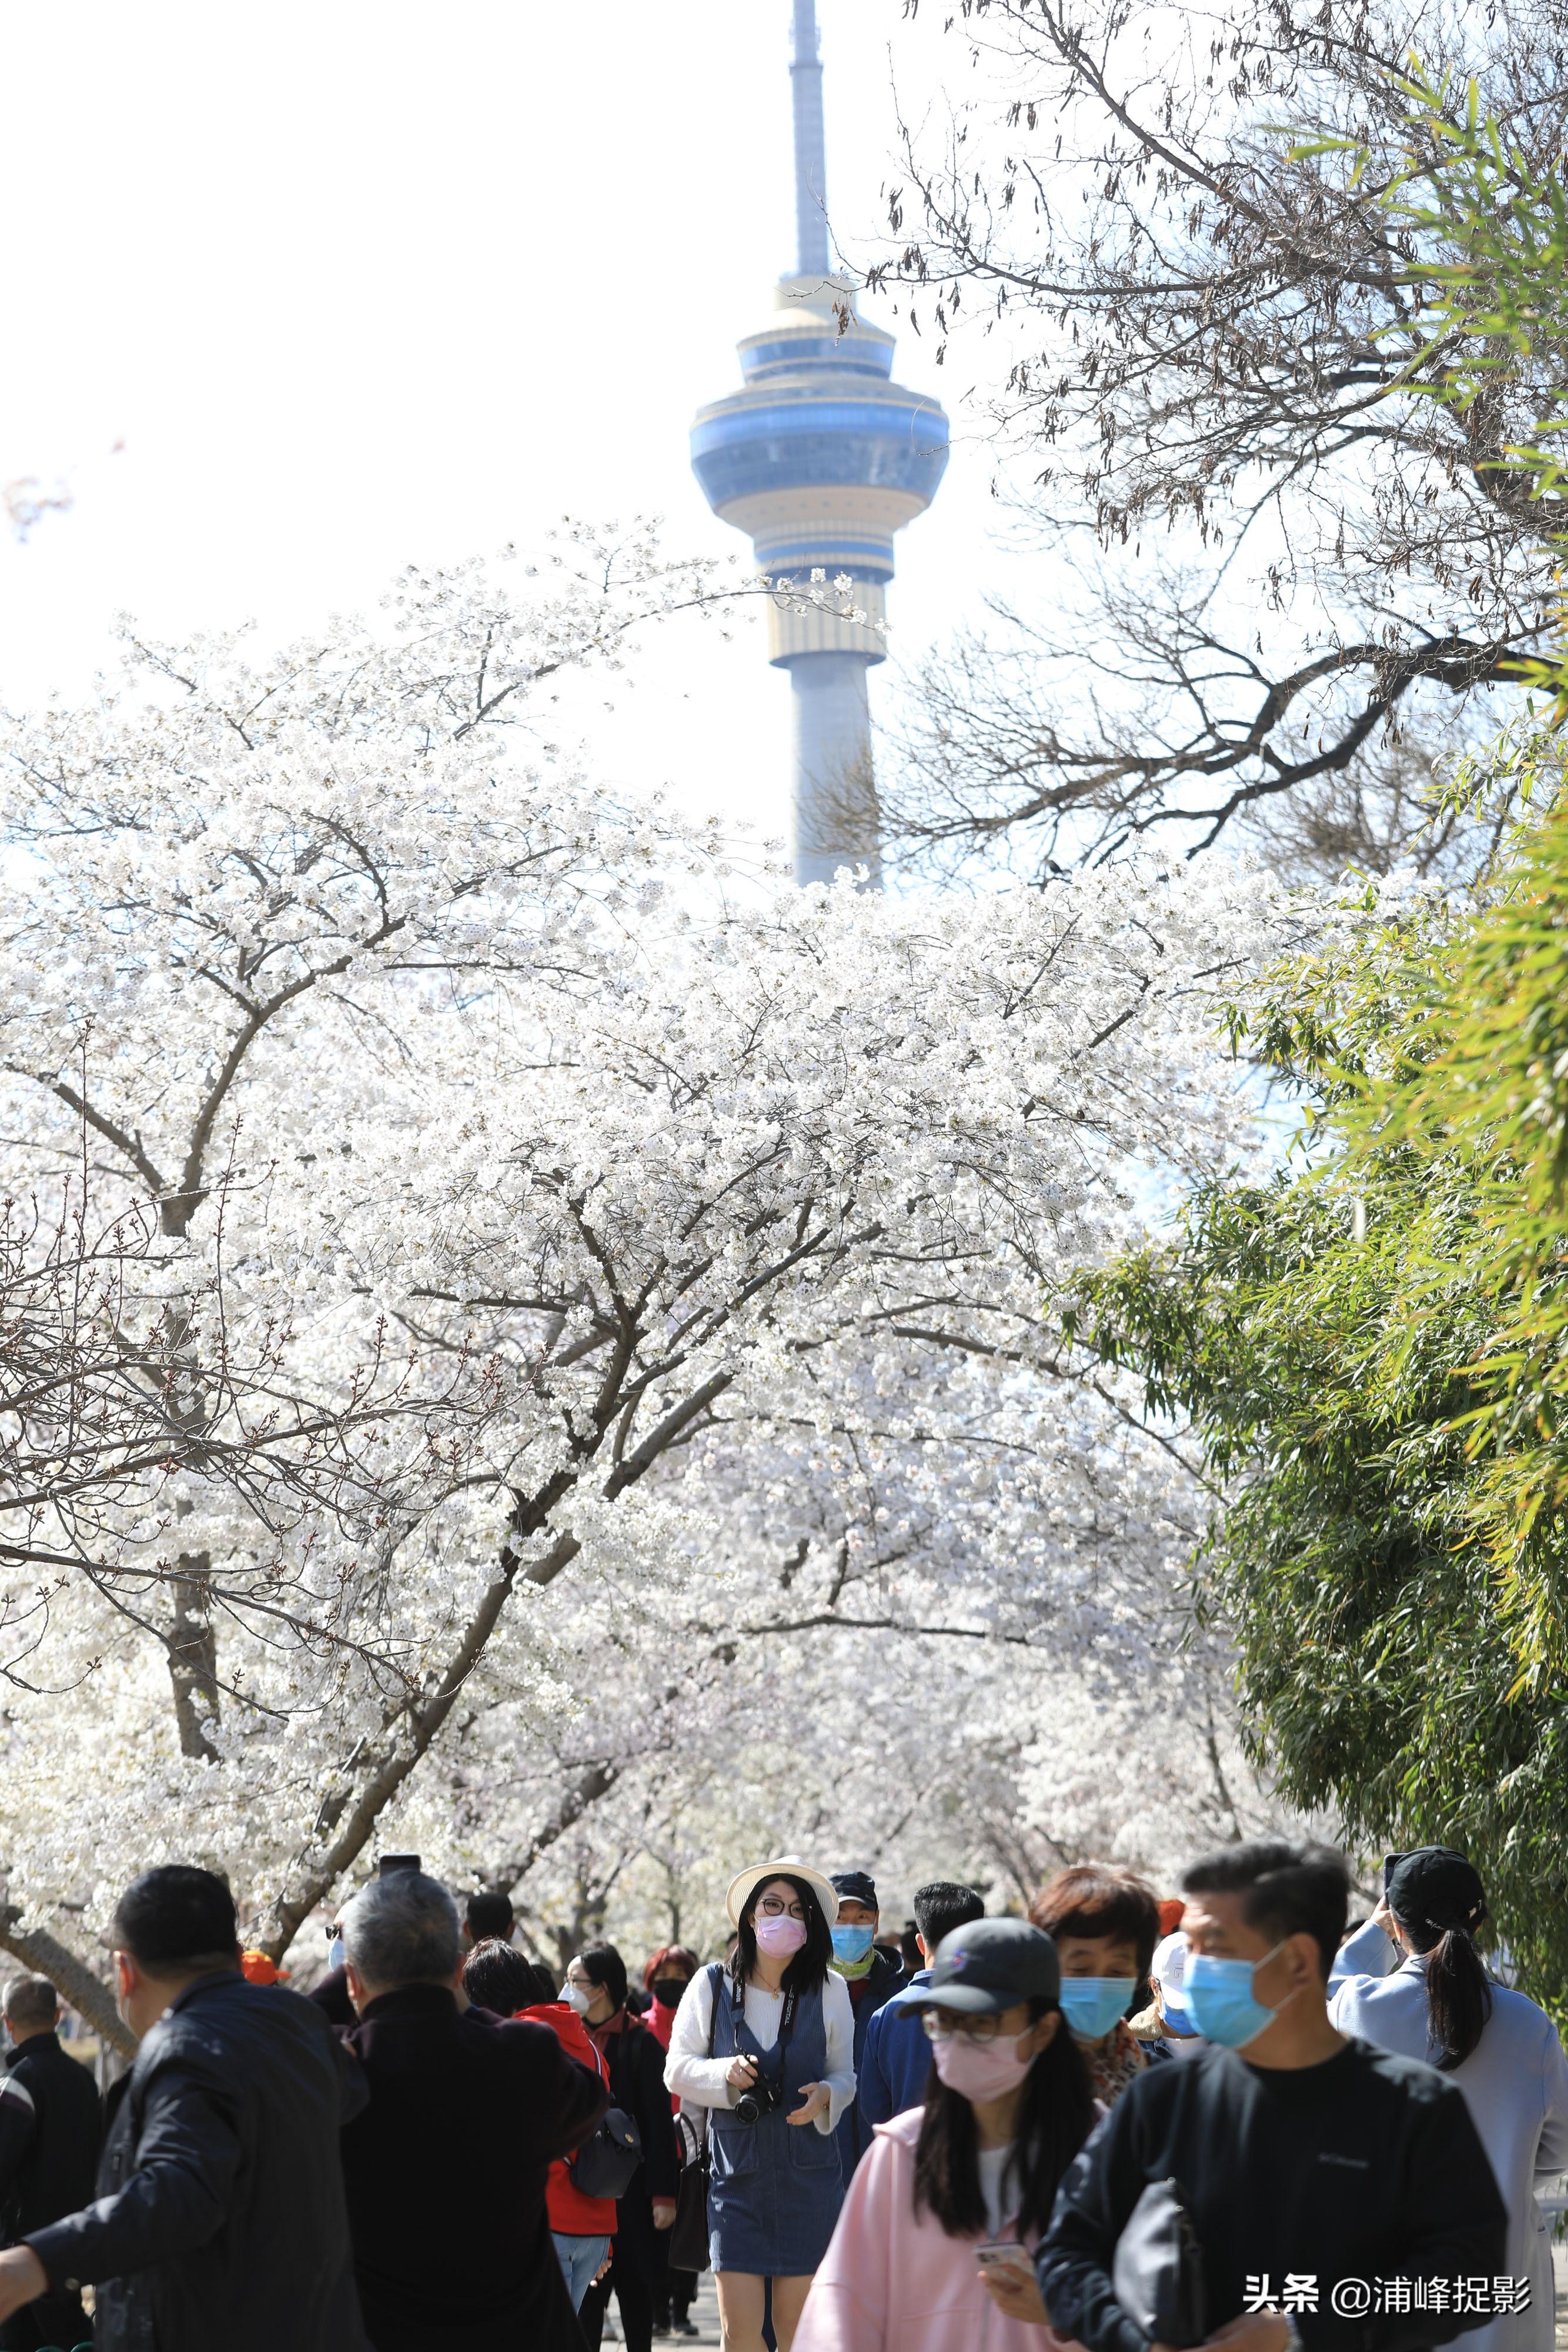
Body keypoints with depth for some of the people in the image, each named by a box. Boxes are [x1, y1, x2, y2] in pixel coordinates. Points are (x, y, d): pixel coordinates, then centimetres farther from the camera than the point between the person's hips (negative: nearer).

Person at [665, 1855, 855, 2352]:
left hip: (808, 2175, 0)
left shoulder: (829, 1991, 4)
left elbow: (845, 2073, 10)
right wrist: (723, 2073, -14)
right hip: (736, 2173, 0)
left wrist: (825, 2094, -13)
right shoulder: (712, 1985, 4)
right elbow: (677, 2069, 6)